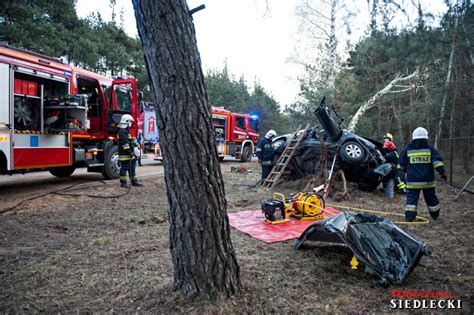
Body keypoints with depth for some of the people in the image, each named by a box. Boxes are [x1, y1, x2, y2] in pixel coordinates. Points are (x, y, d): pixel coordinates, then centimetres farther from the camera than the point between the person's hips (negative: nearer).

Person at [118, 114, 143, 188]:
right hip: (125, 154, -11)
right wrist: (129, 151, -25)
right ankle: (123, 182, 2)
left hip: (130, 154, 11)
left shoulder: (127, 131, 20)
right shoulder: (122, 131, -14)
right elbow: (124, 143, -22)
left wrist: (132, 151, 26)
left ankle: (134, 181, 22)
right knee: (124, 167, -4)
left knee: (132, 167, 14)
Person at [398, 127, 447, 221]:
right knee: (431, 198, 17)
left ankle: (410, 216, -12)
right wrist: (442, 171, -11)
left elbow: (402, 164, 8)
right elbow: (437, 161, -10)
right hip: (427, 180, 1)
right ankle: (435, 215, 32)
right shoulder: (430, 148, 0)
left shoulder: (407, 149, 1)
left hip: (413, 181, -1)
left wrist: (406, 169, 26)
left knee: (412, 197, 0)